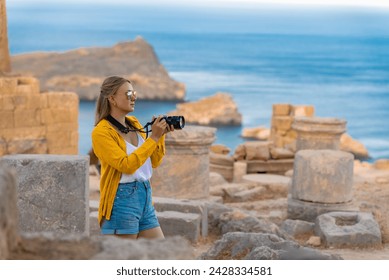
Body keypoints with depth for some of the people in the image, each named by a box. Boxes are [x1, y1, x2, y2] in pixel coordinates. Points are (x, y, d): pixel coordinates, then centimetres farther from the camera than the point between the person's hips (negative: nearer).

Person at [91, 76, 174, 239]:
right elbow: (127, 165, -20)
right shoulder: (101, 132, -11)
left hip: (145, 197, 7)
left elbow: (154, 163, 13)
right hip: (121, 200, -7)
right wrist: (153, 137, -18)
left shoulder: (134, 123, 11)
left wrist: (161, 136, -1)